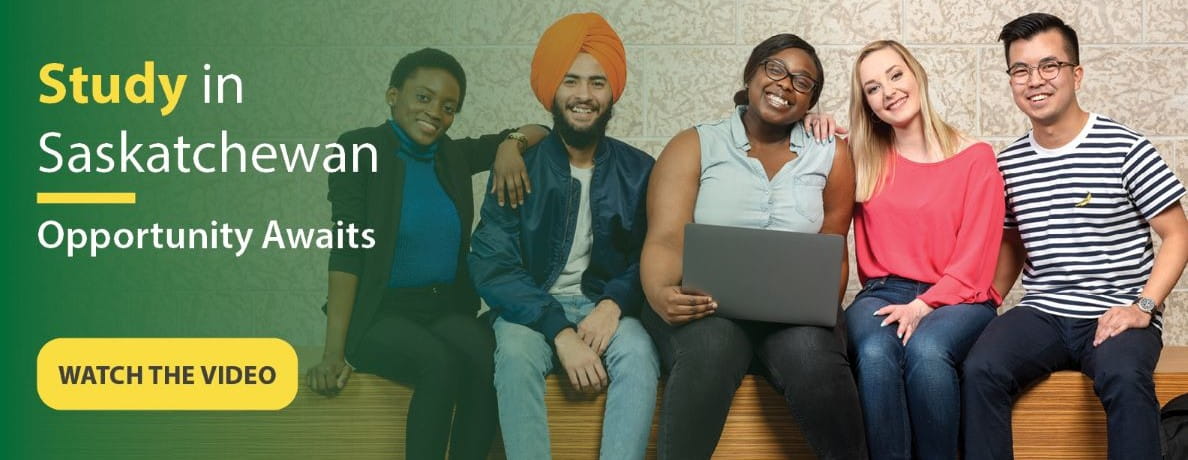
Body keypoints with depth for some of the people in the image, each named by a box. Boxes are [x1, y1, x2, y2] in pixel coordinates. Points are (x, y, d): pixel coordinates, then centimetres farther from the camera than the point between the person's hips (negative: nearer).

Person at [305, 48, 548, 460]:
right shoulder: (361, 149, -3)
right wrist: (333, 353, -17)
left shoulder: (453, 155, 10)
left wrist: (511, 143, -9)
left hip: (449, 311, 4)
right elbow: (347, 250, -11)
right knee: (441, 364, -34)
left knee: (483, 358, -30)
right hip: (379, 315, -4)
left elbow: (538, 132, 16)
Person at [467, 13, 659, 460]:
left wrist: (613, 305, -20)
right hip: (531, 308, -1)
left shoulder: (638, 170, 4)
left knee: (638, 353, -32)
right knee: (515, 352, -34)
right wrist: (560, 331, -23)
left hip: (606, 307, 1)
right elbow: (492, 267, -9)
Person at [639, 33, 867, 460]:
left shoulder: (831, 155, 9)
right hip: (705, 305, -1)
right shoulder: (693, 146, 3)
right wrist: (660, 295, -30)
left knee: (812, 358, -32)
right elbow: (665, 239, -9)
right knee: (711, 350, -35)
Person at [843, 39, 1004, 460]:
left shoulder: (976, 157, 2)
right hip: (883, 294, 2)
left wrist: (923, 306, -15)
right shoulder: (862, 158, 12)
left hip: (957, 299, -2)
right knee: (875, 353, -34)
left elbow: (974, 259, -3)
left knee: (926, 349, -37)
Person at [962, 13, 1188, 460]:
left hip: (1117, 315, -3)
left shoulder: (1126, 149, -4)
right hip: (1040, 314, 3)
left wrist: (1142, 307, -13)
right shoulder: (1008, 164, 10)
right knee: (980, 370, -27)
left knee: (1124, 379, -36)